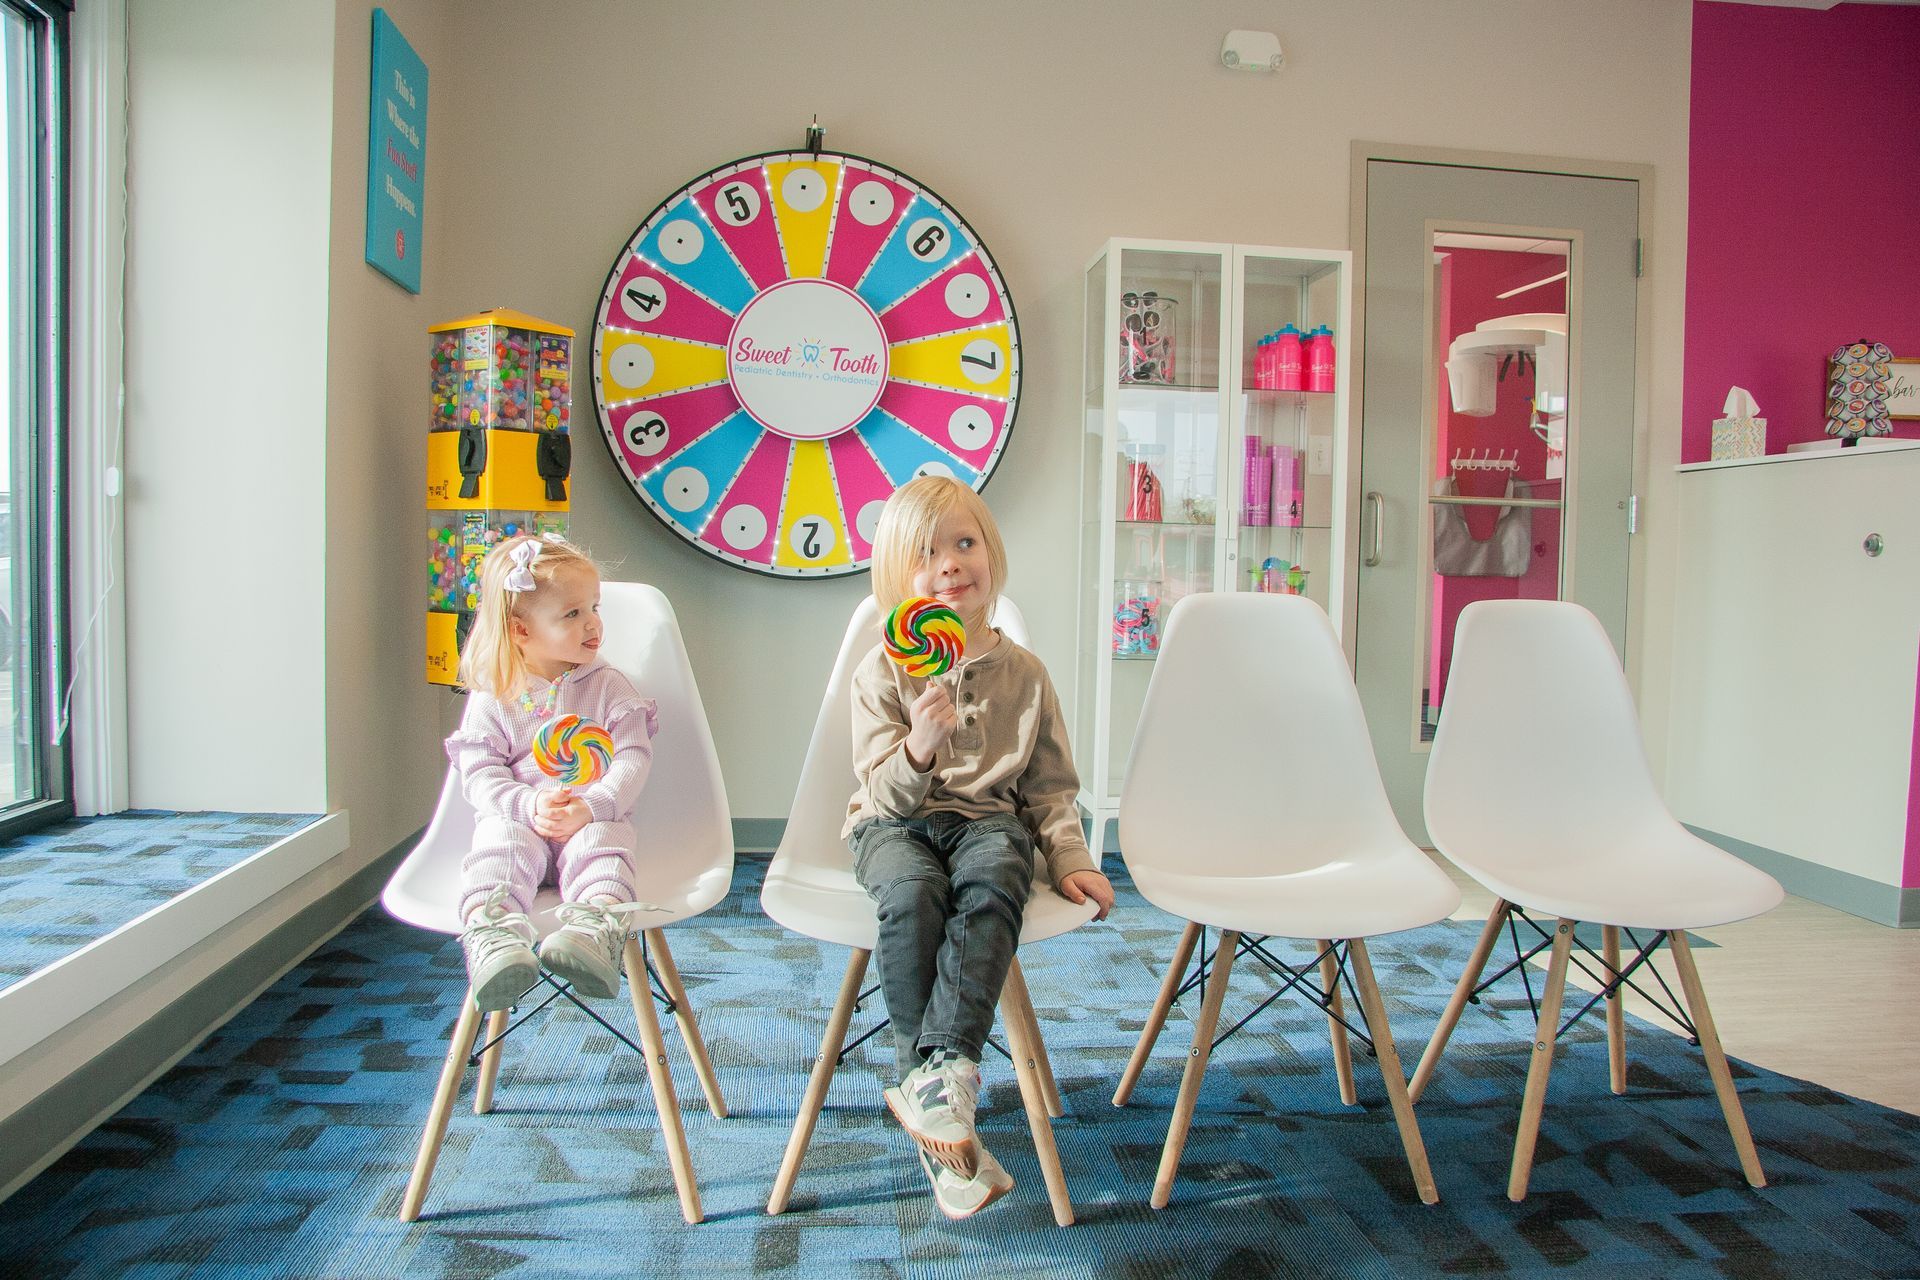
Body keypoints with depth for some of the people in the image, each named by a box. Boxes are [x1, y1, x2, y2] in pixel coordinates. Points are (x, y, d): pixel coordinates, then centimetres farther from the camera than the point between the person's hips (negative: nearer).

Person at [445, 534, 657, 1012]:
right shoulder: (491, 698, 7)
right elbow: (480, 775, 0)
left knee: (599, 845, -33)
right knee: (501, 844, -31)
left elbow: (633, 757, 0)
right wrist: (531, 806, -19)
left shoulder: (608, 686, 9)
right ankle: (492, 934, -55)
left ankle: (596, 928, -59)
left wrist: (591, 805, -18)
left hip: (596, 818, 0)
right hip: (516, 818, 1)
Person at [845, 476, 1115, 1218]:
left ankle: (937, 1073, -36)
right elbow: (882, 794, -6)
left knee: (994, 880, -35)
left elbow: (1051, 786, 13)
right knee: (913, 893, -35)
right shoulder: (881, 672, 1)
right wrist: (917, 749, -27)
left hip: (988, 818, 1)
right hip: (895, 823, -1)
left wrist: (1070, 860, -3)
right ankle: (940, 1088, -25)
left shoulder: (1022, 673, 8)